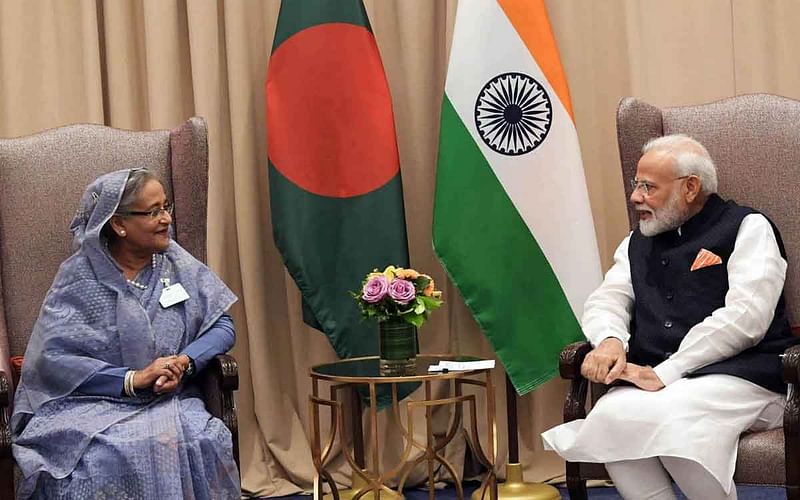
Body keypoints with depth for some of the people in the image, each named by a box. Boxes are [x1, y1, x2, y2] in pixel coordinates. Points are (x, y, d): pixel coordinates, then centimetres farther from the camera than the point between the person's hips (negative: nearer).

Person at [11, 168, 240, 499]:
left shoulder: (179, 266, 9)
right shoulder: (78, 278, -1)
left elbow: (222, 326, 9)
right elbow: (53, 358, -10)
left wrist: (185, 363, -12)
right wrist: (133, 379, -20)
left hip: (170, 398, 3)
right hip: (90, 401, -2)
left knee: (202, 443, -31)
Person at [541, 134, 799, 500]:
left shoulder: (747, 228, 4)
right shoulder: (638, 243, 25)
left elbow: (744, 317, -9)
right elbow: (606, 300, 16)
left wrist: (664, 373, -14)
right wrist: (610, 340, -11)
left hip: (736, 374, -4)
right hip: (654, 379, 5)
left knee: (666, 419, -36)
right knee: (611, 416, -30)